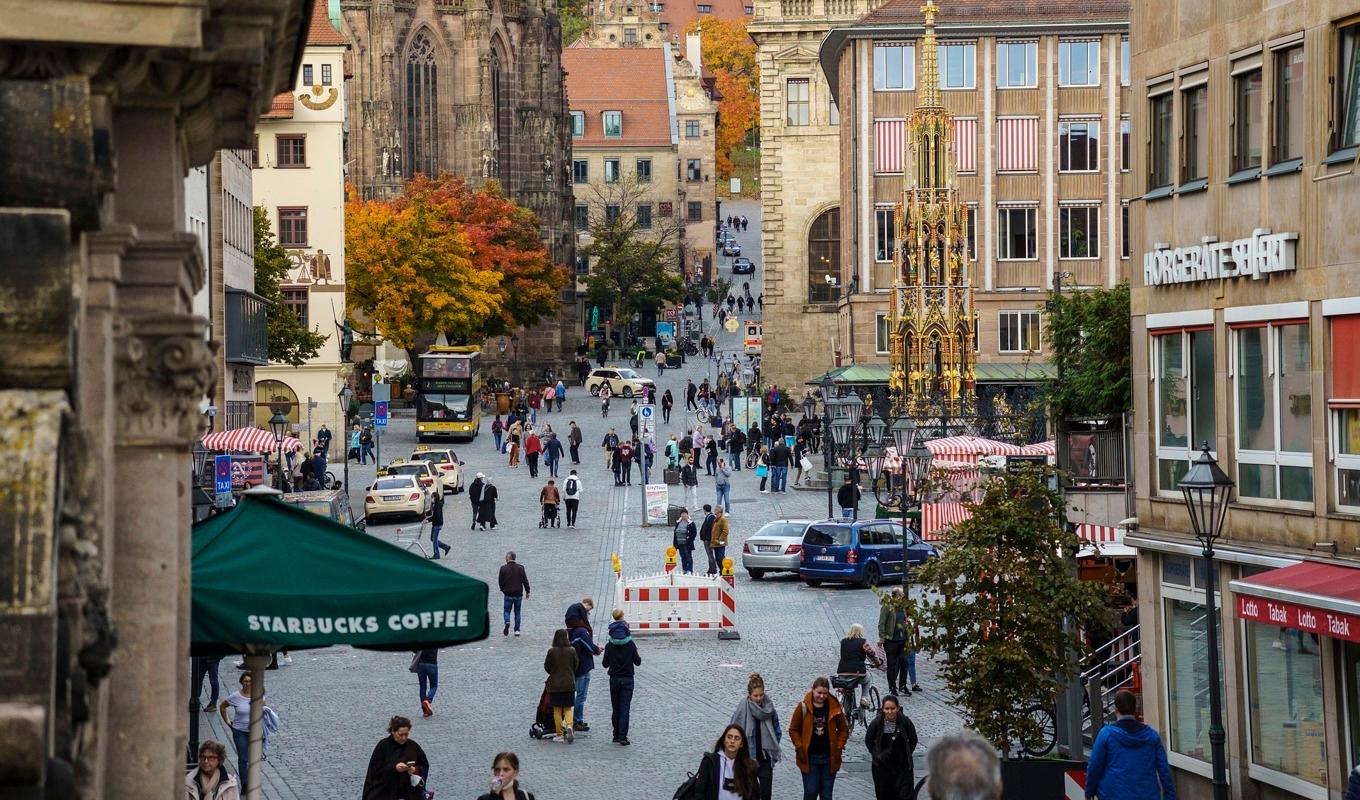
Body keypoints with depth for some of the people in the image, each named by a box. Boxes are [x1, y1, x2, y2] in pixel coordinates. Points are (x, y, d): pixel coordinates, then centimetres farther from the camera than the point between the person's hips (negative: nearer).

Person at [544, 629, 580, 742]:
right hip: (569, 683, 1)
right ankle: (569, 726, -17)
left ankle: (560, 735, 9)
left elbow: (546, 667, -1)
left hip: (555, 685, -1)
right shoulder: (572, 650, -7)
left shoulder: (551, 651, -10)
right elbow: (575, 666, 3)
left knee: (557, 709, 9)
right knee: (568, 708, 10)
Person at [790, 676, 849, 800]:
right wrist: (799, 747, -6)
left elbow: (844, 730, 9)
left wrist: (839, 747, -2)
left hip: (829, 757, 2)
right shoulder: (803, 707, -5)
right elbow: (793, 730, 3)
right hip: (809, 757, -2)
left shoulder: (834, 707, 0)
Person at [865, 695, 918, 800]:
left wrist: (907, 755, 0)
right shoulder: (876, 723, -11)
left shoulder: (905, 722, -11)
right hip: (882, 767, 1)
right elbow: (868, 741, 5)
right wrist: (878, 755, -2)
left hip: (903, 766, -1)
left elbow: (913, 741, 6)